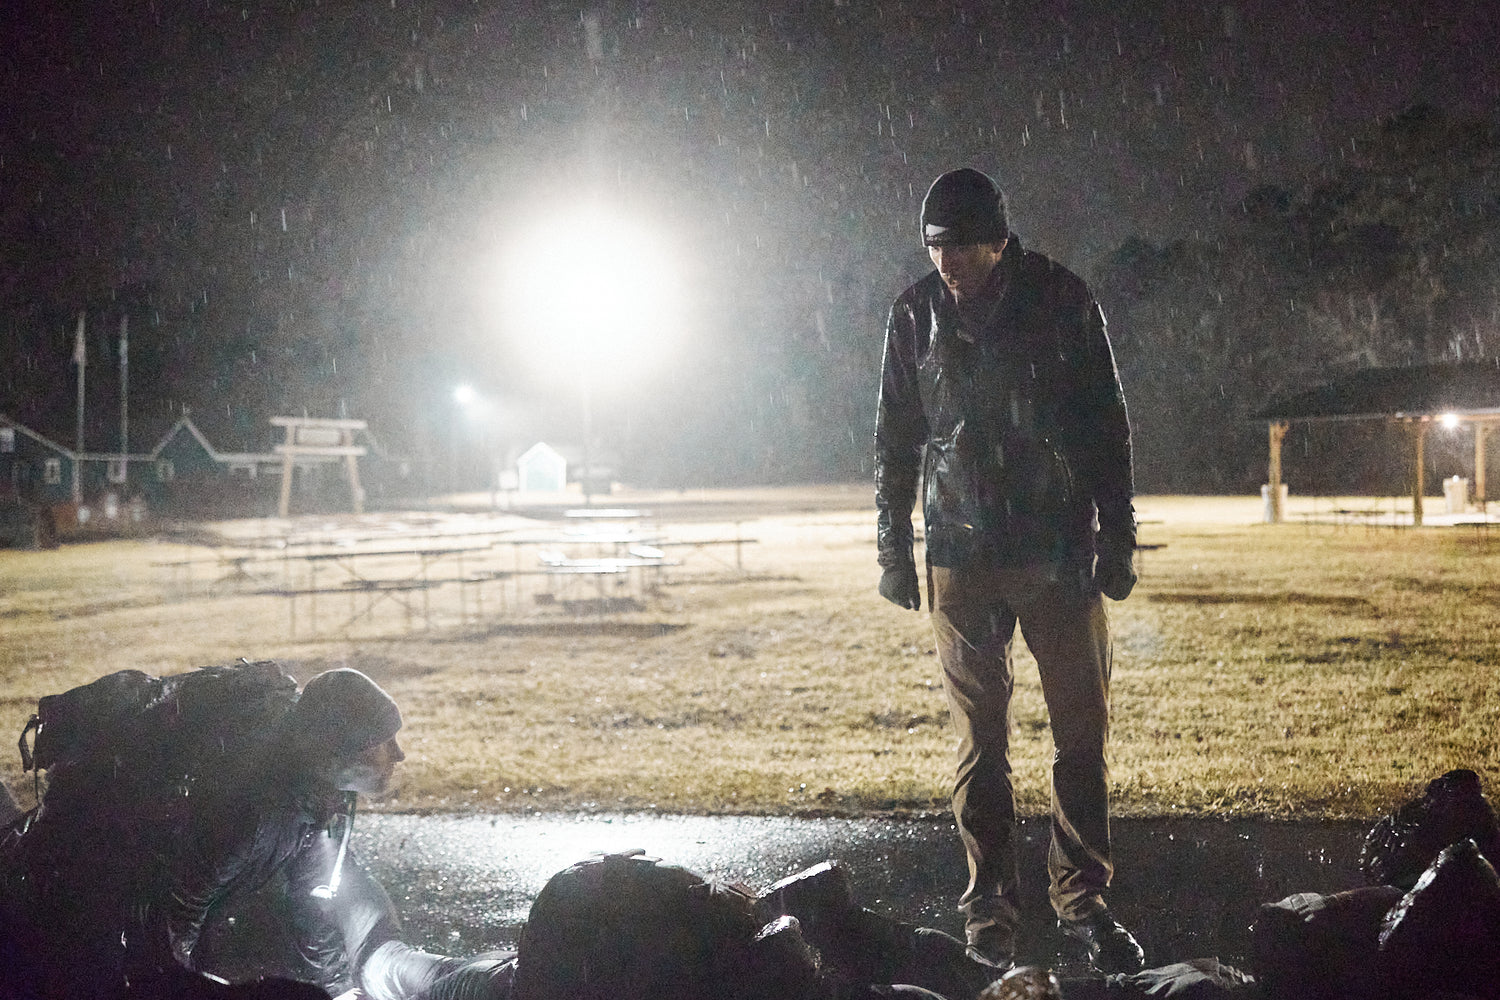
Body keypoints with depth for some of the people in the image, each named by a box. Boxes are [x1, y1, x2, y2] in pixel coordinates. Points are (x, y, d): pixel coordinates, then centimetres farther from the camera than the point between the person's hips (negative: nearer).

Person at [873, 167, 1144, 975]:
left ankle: (1082, 902, 12)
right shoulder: (916, 314, 2)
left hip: (1061, 553, -1)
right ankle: (990, 918, 11)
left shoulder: (1061, 301, -3)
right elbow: (894, 441, 9)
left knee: (1082, 733, 1)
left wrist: (1117, 542, -2)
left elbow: (1108, 426, 2)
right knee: (980, 741, 4)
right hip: (961, 559, 1)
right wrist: (893, 551, 6)